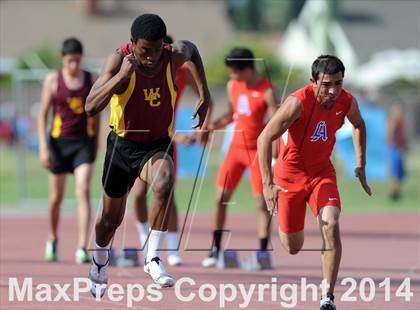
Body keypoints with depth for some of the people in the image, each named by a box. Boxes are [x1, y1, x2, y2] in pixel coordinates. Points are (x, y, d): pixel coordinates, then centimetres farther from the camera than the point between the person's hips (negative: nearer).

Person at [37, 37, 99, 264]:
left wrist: (96, 142, 12)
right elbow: (42, 114, 0)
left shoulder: (91, 80, 2)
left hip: (84, 143, 0)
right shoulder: (52, 80, -2)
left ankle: (82, 248, -20)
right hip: (59, 141, 0)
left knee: (83, 191, -16)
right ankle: (53, 240, 35)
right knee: (56, 197, 9)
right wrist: (43, 146, -6)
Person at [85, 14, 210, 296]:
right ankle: (100, 261, 48)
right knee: (112, 218, 15)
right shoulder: (119, 61, -23)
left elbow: (192, 50, 13)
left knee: (164, 186, -34)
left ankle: (153, 257, -22)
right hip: (122, 145, 0)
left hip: (158, 145, 0)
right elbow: (91, 107, -32)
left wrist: (204, 94, 9)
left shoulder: (175, 56, -15)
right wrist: (122, 75, -42)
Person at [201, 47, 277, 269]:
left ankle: (263, 253, -1)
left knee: (261, 201, -5)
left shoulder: (266, 91, -15)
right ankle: (215, 249, 10)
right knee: (221, 198, 1)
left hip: (257, 150, -6)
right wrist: (212, 126, 3)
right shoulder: (232, 86, 4)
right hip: (236, 148, 6)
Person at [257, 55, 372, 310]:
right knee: (293, 248, 7)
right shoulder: (298, 102, -28)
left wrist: (361, 165, 9)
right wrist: (268, 184, -30)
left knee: (331, 225, -24)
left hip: (322, 172, 3)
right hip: (290, 174, -3)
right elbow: (265, 139, -25)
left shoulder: (347, 102, -12)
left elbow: (359, 125, 14)